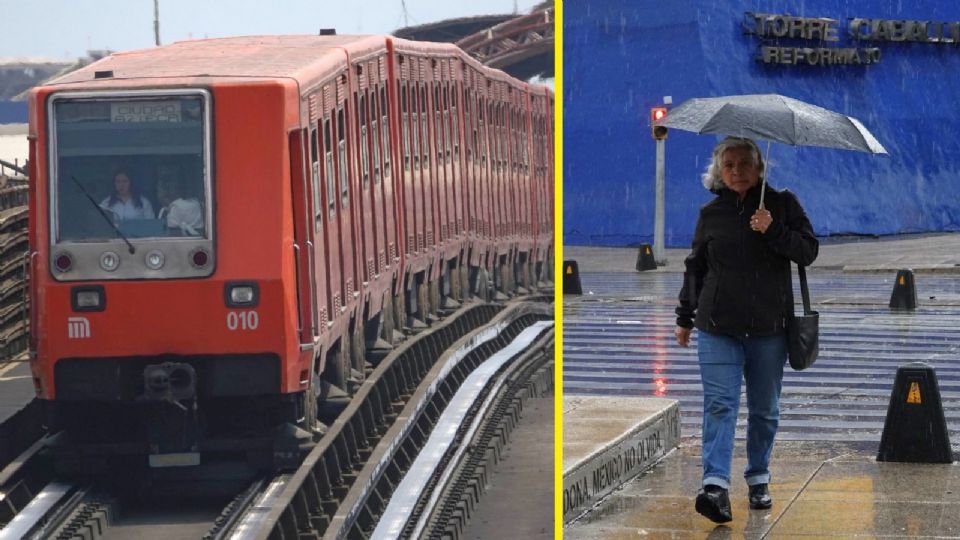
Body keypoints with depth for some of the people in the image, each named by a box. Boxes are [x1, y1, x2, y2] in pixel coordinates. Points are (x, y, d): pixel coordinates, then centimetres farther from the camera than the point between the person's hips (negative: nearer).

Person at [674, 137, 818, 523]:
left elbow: (808, 251, -2)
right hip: (718, 327, 0)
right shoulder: (711, 213, 8)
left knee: (765, 410, 9)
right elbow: (695, 268, 17)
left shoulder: (782, 205, 5)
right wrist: (685, 317, 19)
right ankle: (716, 485, -23)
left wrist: (773, 231, -17)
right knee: (720, 404, -13)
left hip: (769, 328, 0)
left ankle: (758, 479, 23)